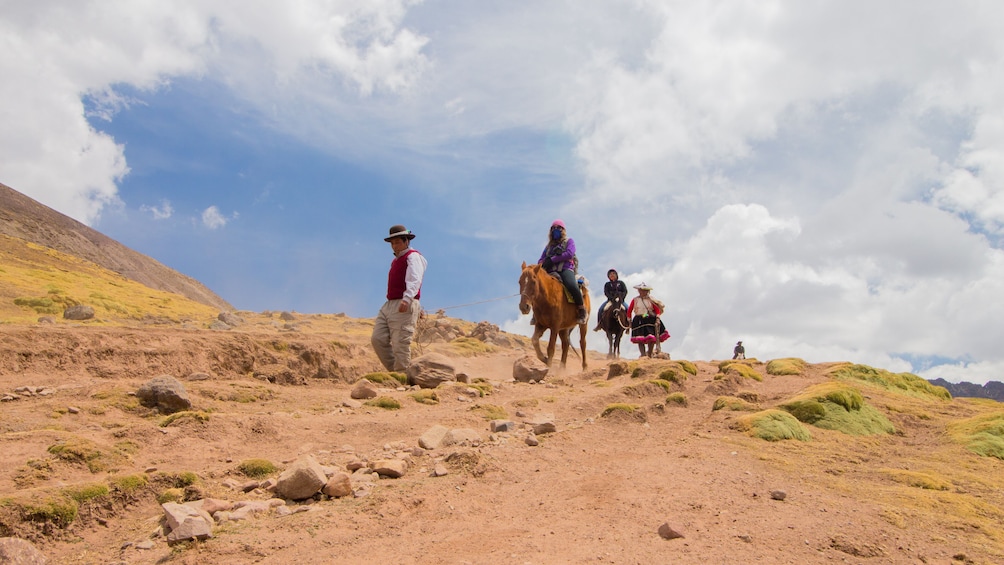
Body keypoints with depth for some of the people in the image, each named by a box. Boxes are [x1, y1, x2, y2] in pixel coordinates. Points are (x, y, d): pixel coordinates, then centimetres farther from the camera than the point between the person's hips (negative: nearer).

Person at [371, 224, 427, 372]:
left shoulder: (413, 257, -4)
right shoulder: (396, 260, 25)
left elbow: (415, 280, -21)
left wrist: (407, 299, -37)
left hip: (404, 306, -9)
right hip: (389, 305, 9)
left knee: (400, 346, -10)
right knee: (378, 339, 0)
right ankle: (394, 370, 7)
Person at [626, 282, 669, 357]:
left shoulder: (651, 300, 5)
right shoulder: (635, 300, 5)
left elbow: (657, 309, 2)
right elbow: (629, 310, 9)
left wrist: (657, 318, -11)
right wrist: (629, 321, 7)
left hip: (650, 321, 0)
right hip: (639, 321, 0)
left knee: (651, 339, -2)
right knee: (640, 339, -6)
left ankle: (649, 355, 13)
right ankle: (643, 355, -4)